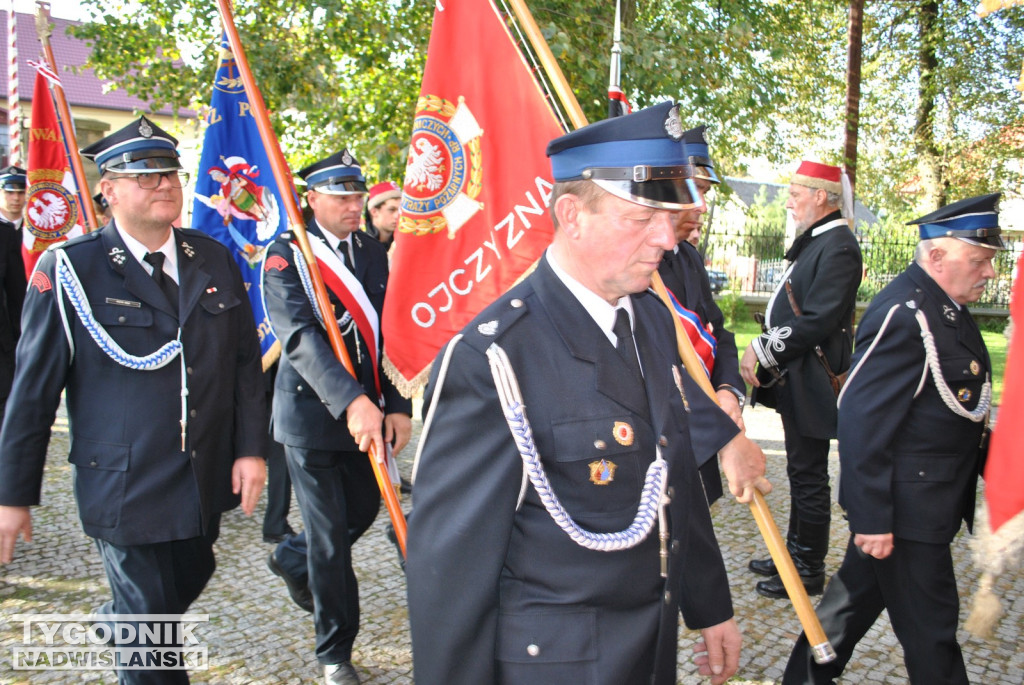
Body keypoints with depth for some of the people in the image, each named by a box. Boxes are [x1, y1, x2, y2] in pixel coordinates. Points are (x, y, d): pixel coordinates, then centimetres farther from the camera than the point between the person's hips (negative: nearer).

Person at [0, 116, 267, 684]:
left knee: (189, 580, 22)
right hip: (126, 485, -5)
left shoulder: (213, 260, 4)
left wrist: (250, 447, -1)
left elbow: (245, 360, 6)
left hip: (205, 480, 5)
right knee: (151, 628, 4)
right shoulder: (68, 270, -9)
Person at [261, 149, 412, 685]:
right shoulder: (285, 255, -10)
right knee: (330, 536, 3)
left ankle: (291, 558, 49)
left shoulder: (372, 253, 7)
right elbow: (300, 336, -23)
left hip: (369, 412, 6)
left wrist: (398, 405, -4)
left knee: (364, 510, 18)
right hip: (312, 414, -5)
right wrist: (351, 402, -35)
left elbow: (390, 332, 6)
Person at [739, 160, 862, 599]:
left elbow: (816, 321, -25)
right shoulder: (814, 242, 15)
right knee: (801, 472, 19)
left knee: (808, 477, 0)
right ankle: (795, 554, 31)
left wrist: (763, 351, -19)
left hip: (811, 382, -10)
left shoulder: (837, 247, -17)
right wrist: (764, 347, 7)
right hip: (795, 379, 10)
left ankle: (810, 571, 12)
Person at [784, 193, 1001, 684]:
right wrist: (871, 518, -24)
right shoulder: (902, 316, -23)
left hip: (931, 496, 10)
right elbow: (862, 422, -25)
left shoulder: (946, 307, 9)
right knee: (930, 626, 4)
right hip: (906, 510, -10)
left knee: (862, 593, 20)